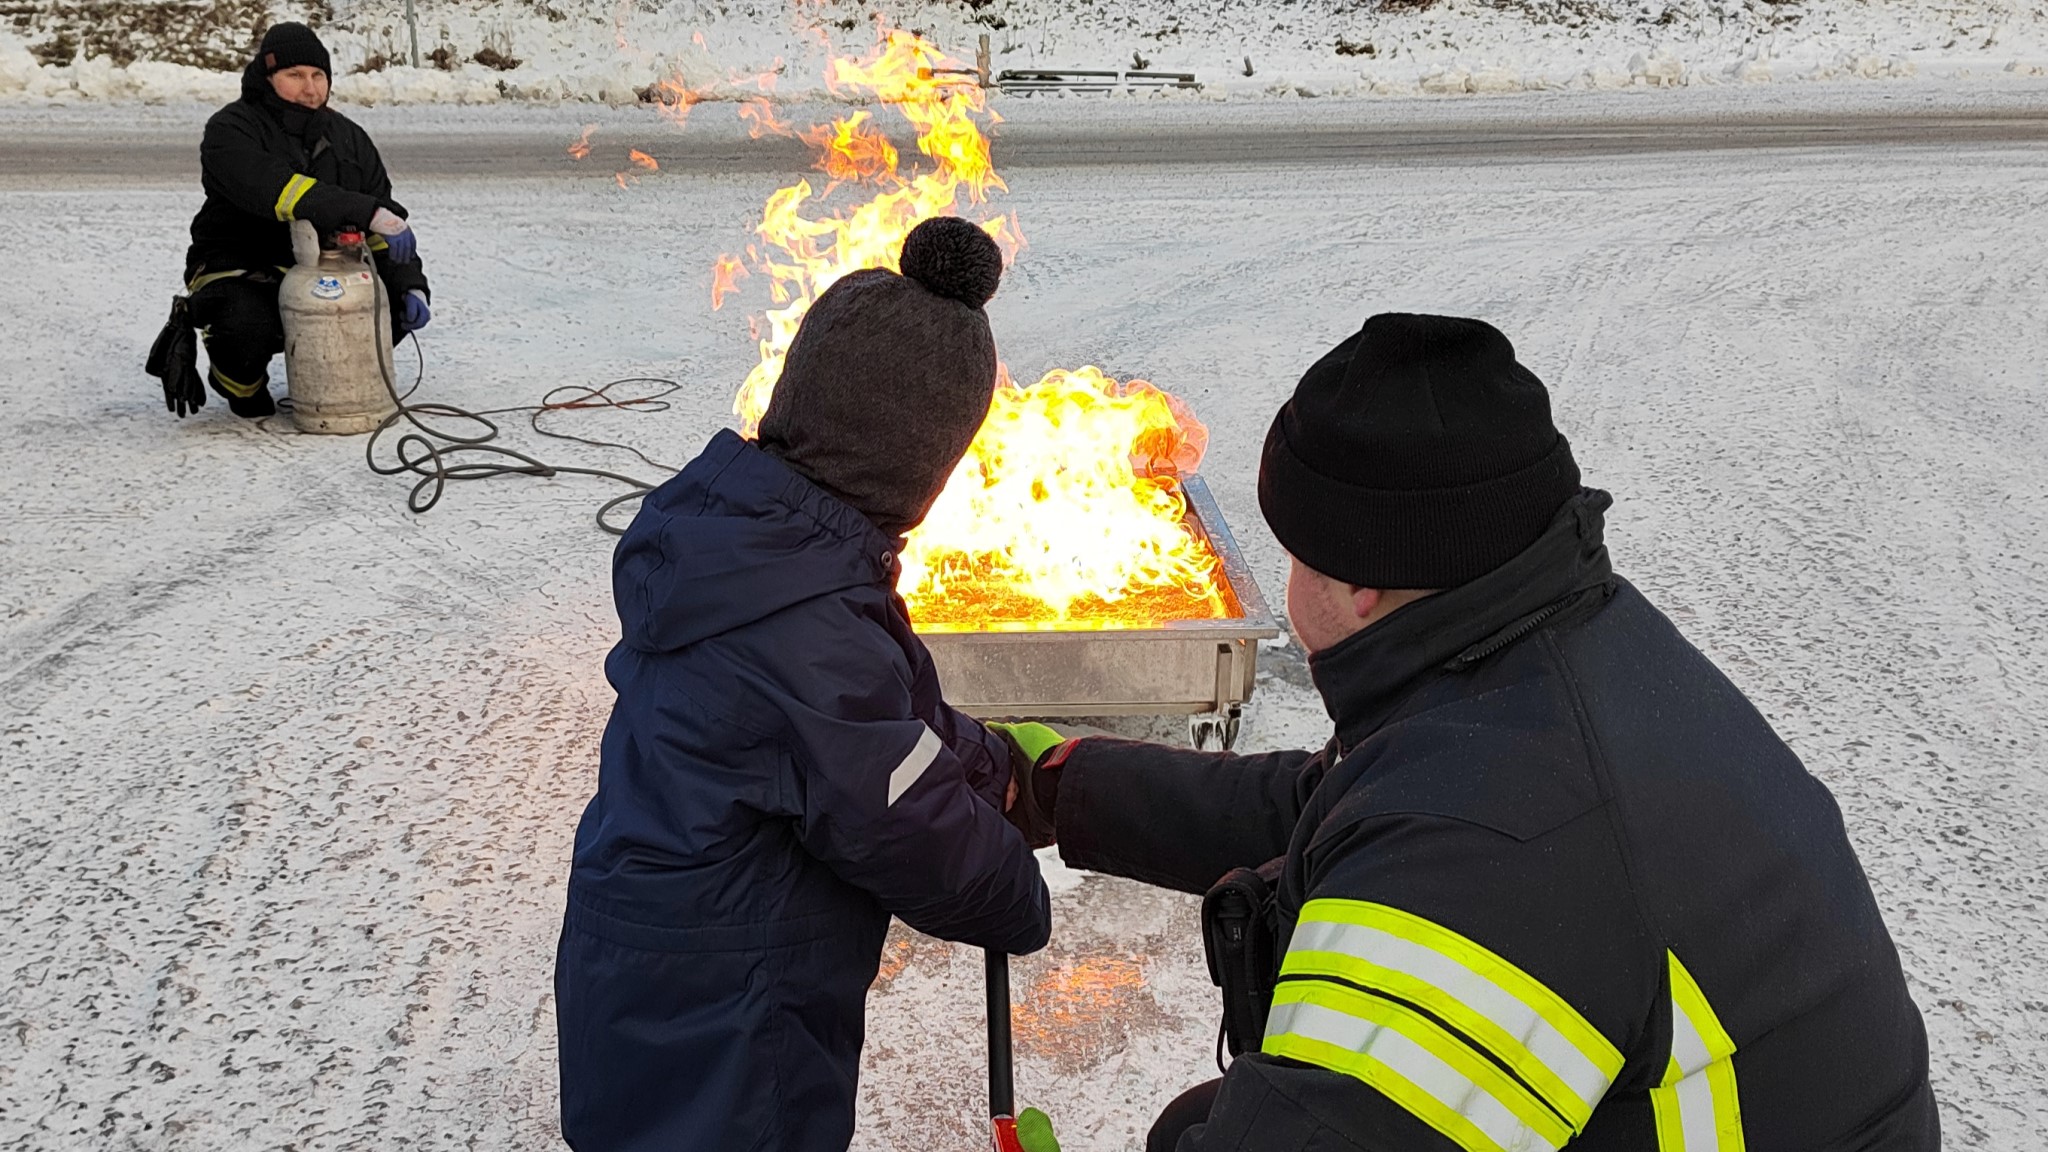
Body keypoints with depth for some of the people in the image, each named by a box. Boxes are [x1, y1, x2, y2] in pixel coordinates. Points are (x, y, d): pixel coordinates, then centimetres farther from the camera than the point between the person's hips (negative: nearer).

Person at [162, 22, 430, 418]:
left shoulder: (349, 137, 8)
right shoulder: (231, 131, -12)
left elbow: (387, 229, 5)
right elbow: (276, 192, -33)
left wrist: (411, 287, -13)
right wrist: (367, 213, -41)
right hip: (238, 269, -5)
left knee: (396, 303, -16)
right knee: (247, 326, -36)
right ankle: (241, 383, 3)